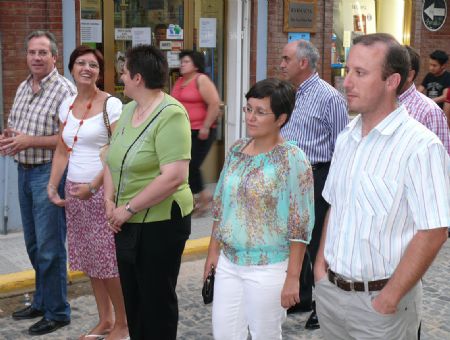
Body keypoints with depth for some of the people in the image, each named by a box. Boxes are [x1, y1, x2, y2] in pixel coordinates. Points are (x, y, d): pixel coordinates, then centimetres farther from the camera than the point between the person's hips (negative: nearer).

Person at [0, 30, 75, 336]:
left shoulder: (64, 90, -13)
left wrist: (29, 141, -20)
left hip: (49, 173, -8)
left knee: (49, 246, -2)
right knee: (33, 243, 17)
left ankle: (57, 312, 11)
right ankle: (41, 302, 32)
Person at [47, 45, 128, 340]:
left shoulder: (111, 105, -9)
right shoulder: (67, 105, 10)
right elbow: (62, 151, 14)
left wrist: (93, 185, -19)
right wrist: (52, 186, 5)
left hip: (103, 189, -6)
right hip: (74, 190, 6)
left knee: (108, 259, -1)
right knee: (89, 259, 12)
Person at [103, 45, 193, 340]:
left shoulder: (170, 115, -18)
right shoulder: (129, 109, 8)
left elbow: (174, 177, -26)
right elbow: (114, 160, 14)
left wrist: (128, 209, -20)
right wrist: (110, 201, -2)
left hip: (160, 223, -8)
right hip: (128, 223, 8)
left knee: (157, 299, 6)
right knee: (132, 297, 17)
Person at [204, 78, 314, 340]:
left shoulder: (293, 159, -14)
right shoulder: (236, 150, 4)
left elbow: (300, 225, -15)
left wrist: (292, 276, -16)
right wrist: (213, 249, 12)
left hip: (268, 268, -5)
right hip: (228, 263, 6)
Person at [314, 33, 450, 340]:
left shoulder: (420, 146, -18)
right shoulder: (346, 138, 5)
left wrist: (390, 299, -17)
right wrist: (321, 263, 7)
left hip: (379, 300, -6)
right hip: (330, 289, 6)